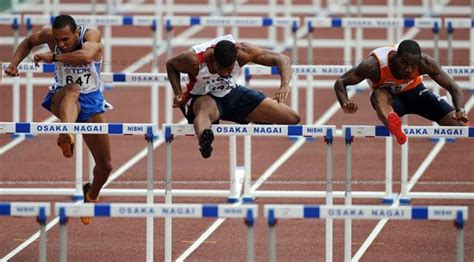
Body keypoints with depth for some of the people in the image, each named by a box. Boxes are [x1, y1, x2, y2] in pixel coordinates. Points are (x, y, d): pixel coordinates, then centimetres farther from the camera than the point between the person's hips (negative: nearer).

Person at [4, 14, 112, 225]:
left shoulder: (91, 35, -22)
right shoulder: (49, 36, -14)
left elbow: (86, 56, -45)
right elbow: (28, 42, 10)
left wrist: (52, 57, -39)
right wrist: (14, 64, -3)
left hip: (90, 100, 1)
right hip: (62, 98, -1)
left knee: (105, 166, 4)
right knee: (73, 89, -42)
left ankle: (91, 195, 37)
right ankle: (66, 135, -69)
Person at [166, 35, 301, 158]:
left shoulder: (242, 52, -27)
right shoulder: (194, 60, -31)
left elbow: (282, 59, -21)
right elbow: (170, 65, -9)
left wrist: (285, 85, -39)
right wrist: (178, 94, -22)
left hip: (232, 93, 4)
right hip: (203, 97, -4)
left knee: (293, 118, -1)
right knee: (205, 109, -46)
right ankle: (203, 139, -79)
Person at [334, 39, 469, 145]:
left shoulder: (425, 63, -30)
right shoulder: (374, 65, -35)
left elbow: (453, 87, -24)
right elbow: (340, 82, -27)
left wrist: (460, 111, -43)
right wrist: (345, 103, -48)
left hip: (414, 92, 3)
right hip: (389, 97, -3)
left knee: (457, 121, -11)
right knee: (379, 94, -41)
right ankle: (393, 126, -70)